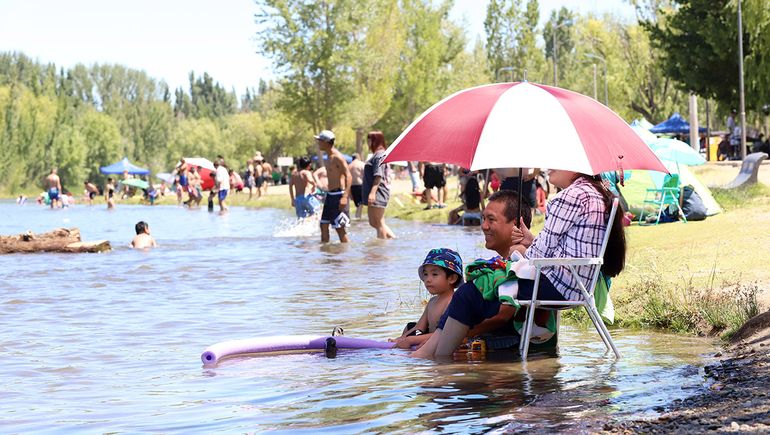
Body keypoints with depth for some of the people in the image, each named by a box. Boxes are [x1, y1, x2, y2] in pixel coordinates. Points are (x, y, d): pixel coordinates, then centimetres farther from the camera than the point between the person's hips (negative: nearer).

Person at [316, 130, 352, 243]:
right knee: (324, 225, 10)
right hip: (330, 195, 10)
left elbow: (348, 176, -22)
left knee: (339, 227, -8)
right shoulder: (330, 157, 15)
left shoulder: (337, 157, -15)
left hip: (338, 195, -10)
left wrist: (345, 196, -31)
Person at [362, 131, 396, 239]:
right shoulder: (376, 155, 19)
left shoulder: (379, 155, -13)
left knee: (379, 223, -6)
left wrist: (372, 192, -26)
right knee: (373, 222, 13)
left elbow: (378, 176, -21)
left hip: (378, 194, -11)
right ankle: (393, 238, 14)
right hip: (375, 194, 11)